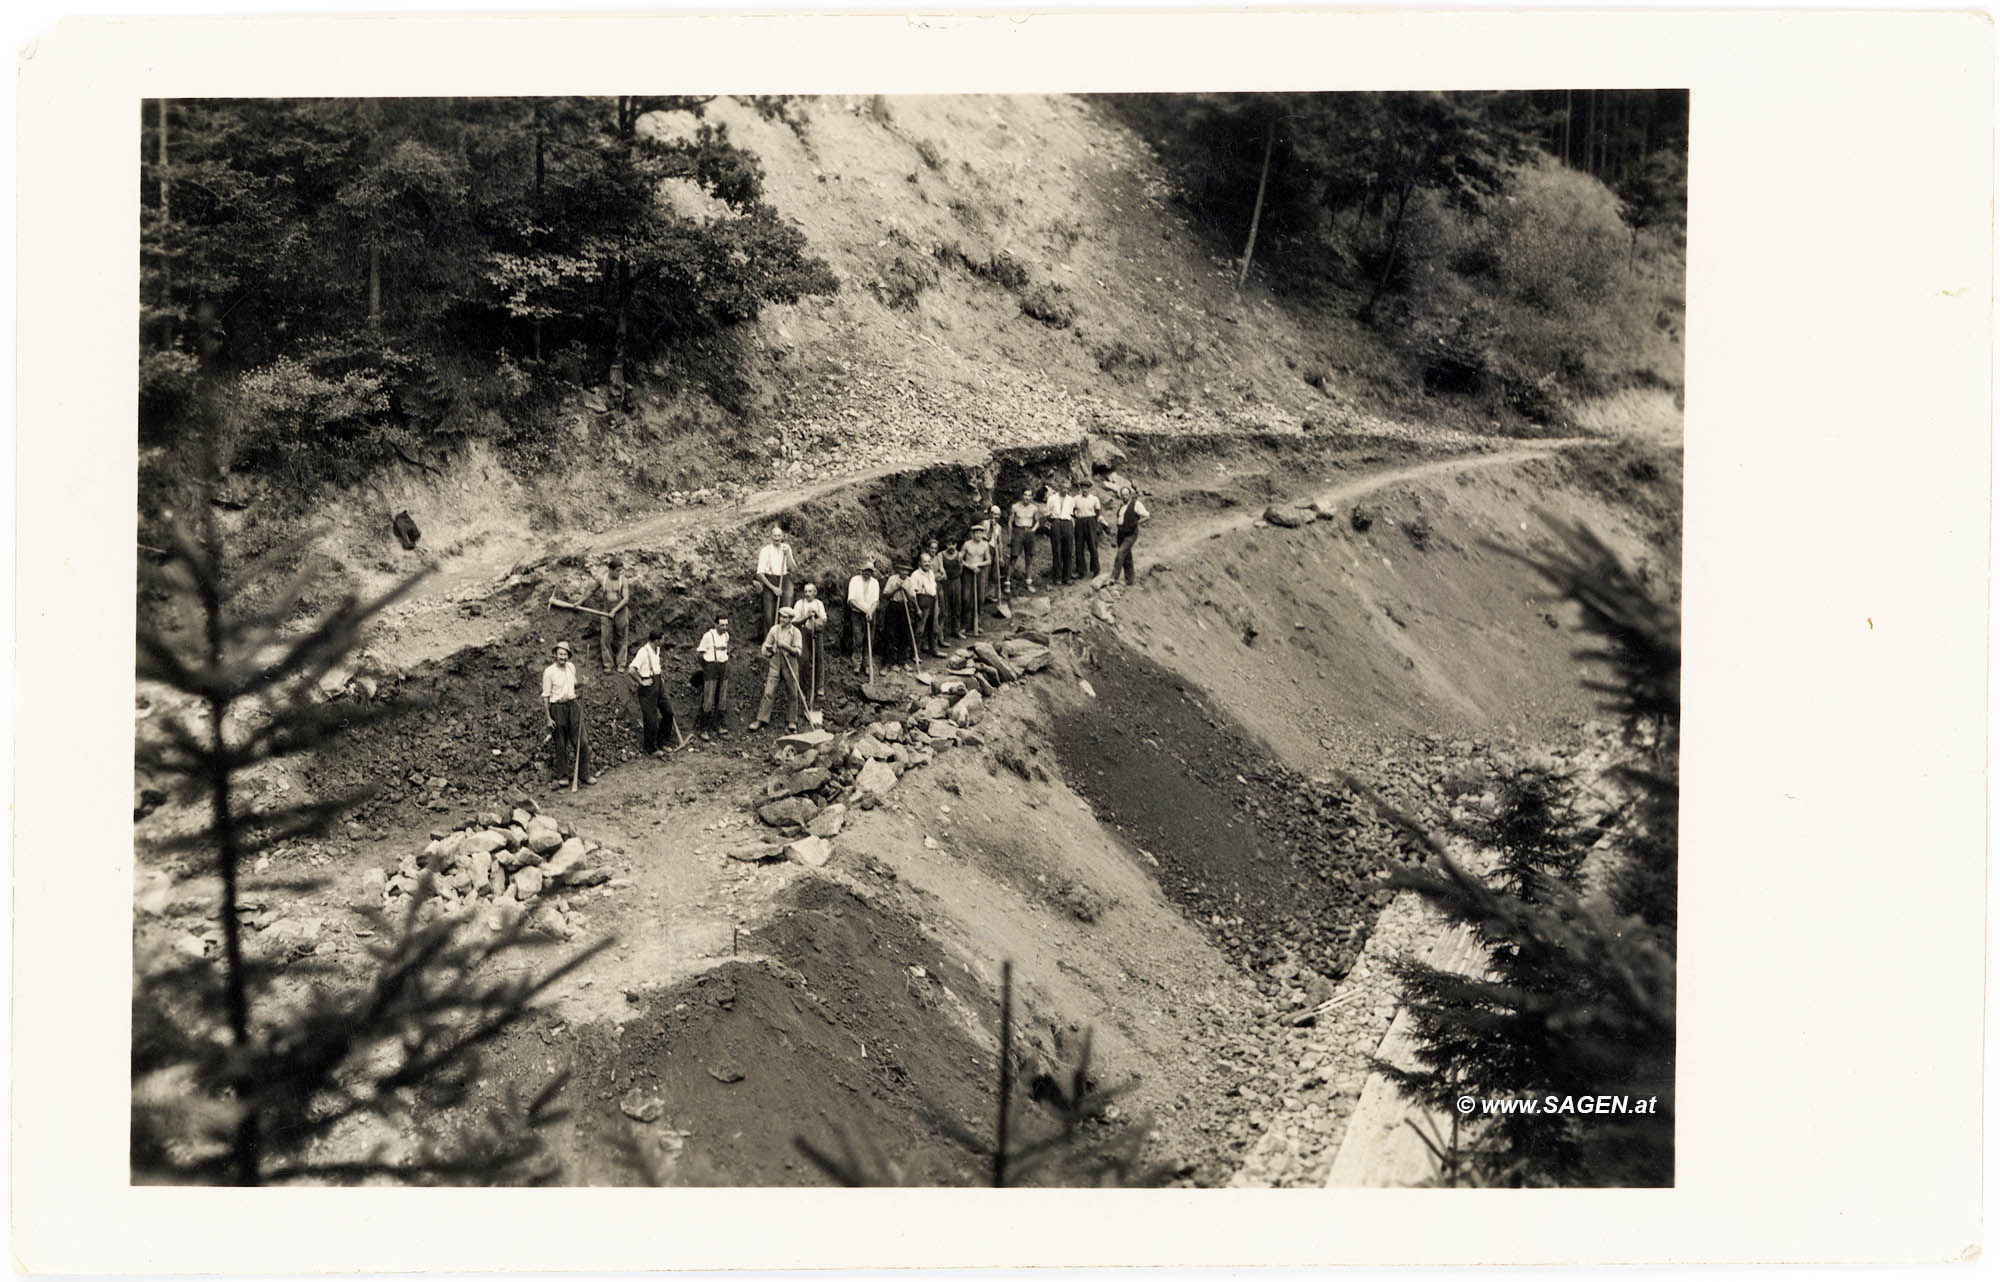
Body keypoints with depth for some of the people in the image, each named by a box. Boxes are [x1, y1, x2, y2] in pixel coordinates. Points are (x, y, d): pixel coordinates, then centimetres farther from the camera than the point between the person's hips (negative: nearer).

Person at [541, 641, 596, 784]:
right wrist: (548, 718, -12)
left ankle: (584, 773, 9)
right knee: (560, 744, 2)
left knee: (579, 741, 1)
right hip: (557, 708, -4)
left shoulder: (571, 667, 7)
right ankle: (562, 775, 15)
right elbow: (545, 696, -9)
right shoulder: (549, 672, -10)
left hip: (572, 705, 4)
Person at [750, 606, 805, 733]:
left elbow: (798, 651, -10)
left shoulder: (795, 632, -2)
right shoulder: (774, 629, 6)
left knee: (792, 695, 4)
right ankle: (761, 720, -7)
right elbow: (766, 646, 17)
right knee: (768, 692, -6)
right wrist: (770, 651, -3)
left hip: (790, 664, -1)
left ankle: (791, 722, 14)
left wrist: (786, 646, -23)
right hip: (775, 663, 1)